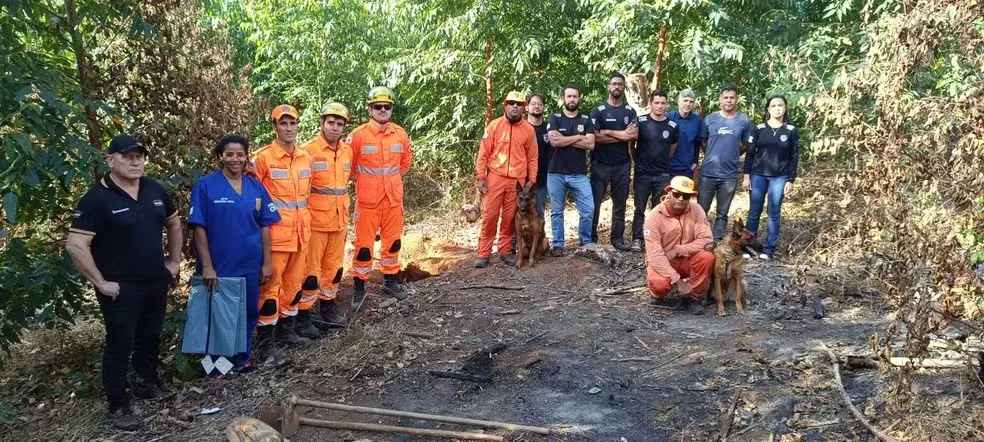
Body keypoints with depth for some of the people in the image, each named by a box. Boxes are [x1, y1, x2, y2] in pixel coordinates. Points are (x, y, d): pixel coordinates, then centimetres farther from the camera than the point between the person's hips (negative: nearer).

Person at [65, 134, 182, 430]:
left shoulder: (155, 191, 4)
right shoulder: (97, 198, -14)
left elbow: (174, 224, 20)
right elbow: (75, 246, -18)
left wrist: (174, 261, 14)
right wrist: (100, 282, -17)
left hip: (156, 281, 6)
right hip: (121, 287, -6)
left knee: (151, 335, 18)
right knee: (121, 343, 0)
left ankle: (147, 381, 38)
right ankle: (118, 406, 11)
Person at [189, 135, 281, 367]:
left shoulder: (256, 187, 4)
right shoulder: (205, 186, -8)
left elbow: (264, 226, 7)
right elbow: (199, 228, -10)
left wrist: (267, 262, 4)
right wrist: (206, 266, -14)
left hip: (250, 266, 4)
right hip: (218, 267, -4)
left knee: (248, 313, 13)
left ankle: (241, 359, 29)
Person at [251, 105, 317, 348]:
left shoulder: (306, 158, 9)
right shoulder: (263, 157, -11)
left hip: (301, 232, 6)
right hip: (275, 232, -6)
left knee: (295, 281, 15)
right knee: (271, 283, -3)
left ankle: (287, 326, 29)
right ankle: (264, 339, 4)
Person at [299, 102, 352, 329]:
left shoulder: (347, 150, 7)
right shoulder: (308, 150, -13)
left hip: (339, 220, 6)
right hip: (315, 220, -6)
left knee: (333, 266, 16)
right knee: (310, 269, 0)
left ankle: (327, 307, 30)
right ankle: (303, 314, 9)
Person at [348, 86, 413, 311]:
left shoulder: (400, 134, 2)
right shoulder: (358, 135, -11)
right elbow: (348, 167, -2)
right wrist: (366, 181, 5)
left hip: (394, 198, 4)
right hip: (367, 200, -4)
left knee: (393, 241, 14)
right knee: (364, 245, 0)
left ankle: (390, 280, 30)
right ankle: (359, 288, 12)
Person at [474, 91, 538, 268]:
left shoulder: (529, 130, 5)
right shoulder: (494, 125, 0)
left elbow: (532, 157, 10)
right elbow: (483, 153, 0)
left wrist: (531, 179, 4)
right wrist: (480, 177, -4)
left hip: (518, 180, 1)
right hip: (495, 178, -1)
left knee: (509, 218, 6)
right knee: (489, 216, -1)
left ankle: (505, 251, 17)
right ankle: (483, 253, 4)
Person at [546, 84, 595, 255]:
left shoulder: (586, 120, 8)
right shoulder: (554, 118, 3)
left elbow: (590, 144, -6)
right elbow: (554, 141, -13)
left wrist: (564, 139, -9)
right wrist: (577, 137, -6)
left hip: (579, 174, 1)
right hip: (556, 173, -1)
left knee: (588, 209, -5)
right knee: (557, 211, 7)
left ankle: (585, 242, 12)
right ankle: (557, 245, 16)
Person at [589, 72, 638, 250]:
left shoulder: (630, 111, 8)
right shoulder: (598, 111, -1)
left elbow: (634, 136, -6)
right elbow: (595, 137, -13)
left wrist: (608, 132, -14)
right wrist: (622, 135, -12)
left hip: (622, 165, 3)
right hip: (600, 164, -3)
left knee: (620, 203, 7)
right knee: (594, 202, 0)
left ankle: (618, 238, 14)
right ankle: (591, 237, 9)